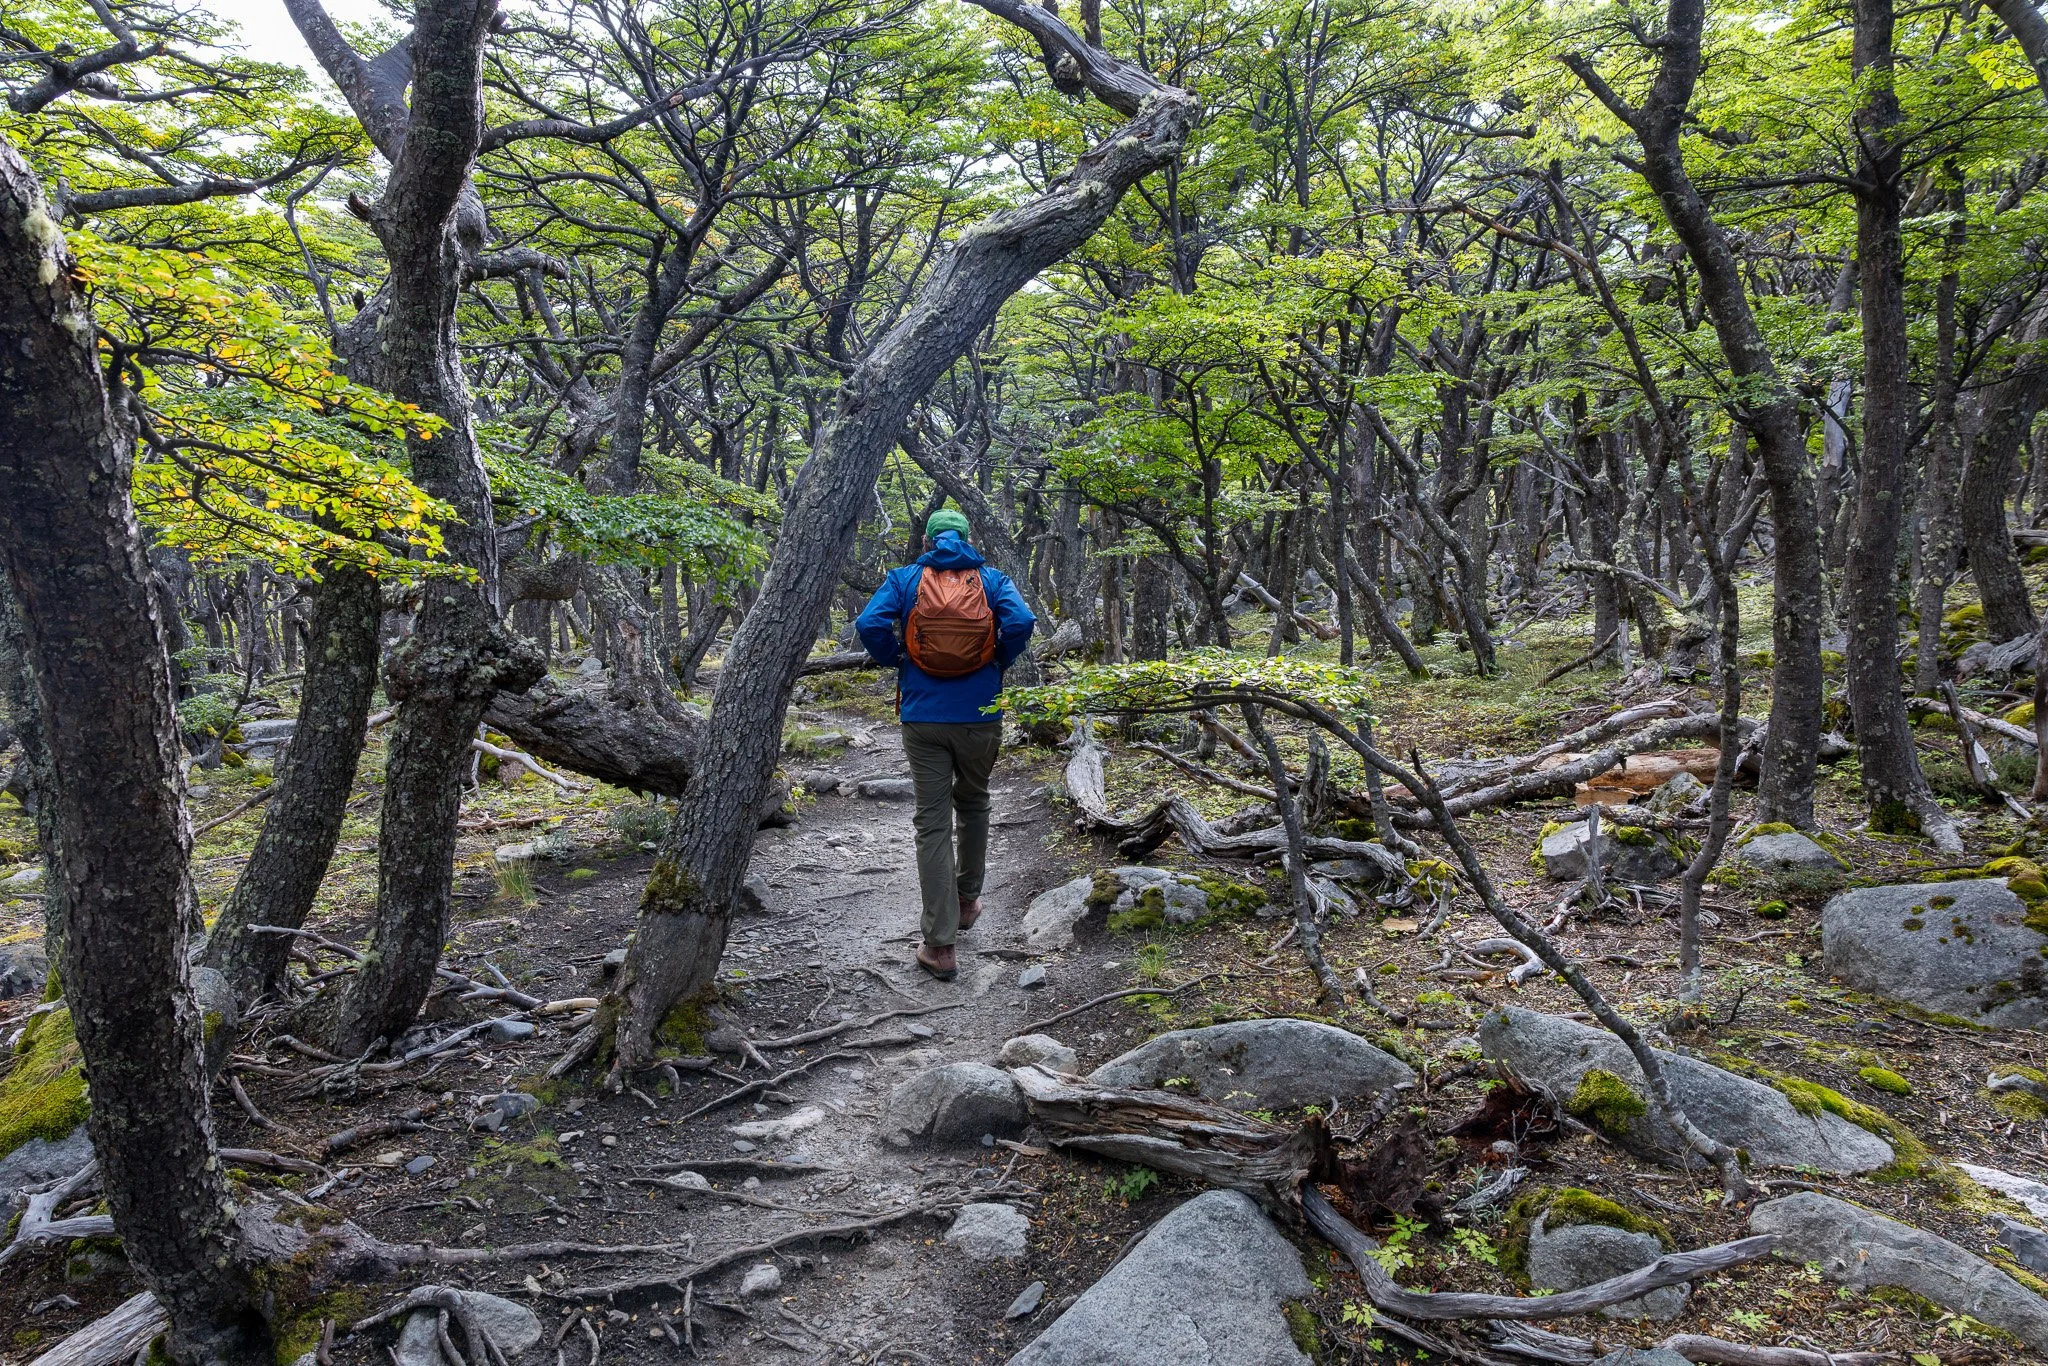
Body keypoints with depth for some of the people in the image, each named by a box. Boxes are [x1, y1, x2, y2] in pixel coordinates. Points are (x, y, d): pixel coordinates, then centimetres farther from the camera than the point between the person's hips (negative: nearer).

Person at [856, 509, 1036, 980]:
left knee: (932, 822, 2)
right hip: (980, 716, 1)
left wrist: (896, 661, 5)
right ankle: (967, 899, 40)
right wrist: (997, 663, 3)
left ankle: (940, 944, 0)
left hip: (923, 718, -1)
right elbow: (1021, 622, -13)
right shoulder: (992, 578, 4)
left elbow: (870, 624, -11)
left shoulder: (905, 578, 3)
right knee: (973, 805, 23)